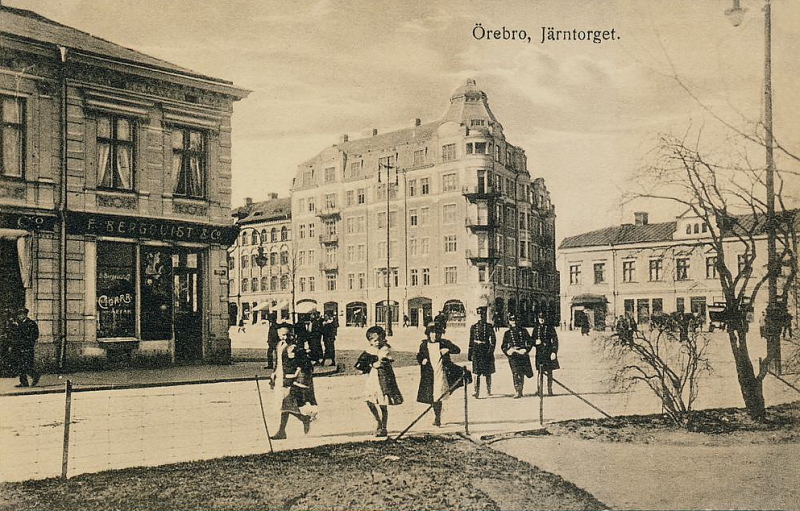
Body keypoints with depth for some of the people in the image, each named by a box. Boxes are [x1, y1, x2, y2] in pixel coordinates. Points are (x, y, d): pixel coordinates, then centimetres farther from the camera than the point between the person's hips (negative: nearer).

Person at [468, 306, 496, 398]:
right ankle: (476, 391, -7)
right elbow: (471, 341, 10)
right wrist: (469, 354, 8)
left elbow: (493, 339, -1)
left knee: (488, 372, 7)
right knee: (477, 372, -6)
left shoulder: (489, 326, 2)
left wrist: (491, 350, -11)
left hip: (486, 350, -1)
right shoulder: (473, 327, 8)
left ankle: (488, 390, 19)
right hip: (476, 351, 1)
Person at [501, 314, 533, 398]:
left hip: (523, 356, 2)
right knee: (516, 374, -15)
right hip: (513, 357, -1)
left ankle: (520, 390, 27)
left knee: (522, 374, 7)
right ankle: (517, 392, -17)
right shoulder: (507, 333, 9)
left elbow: (529, 343, 7)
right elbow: (503, 346, 11)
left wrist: (525, 350, -10)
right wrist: (507, 351, -9)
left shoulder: (523, 331, 9)